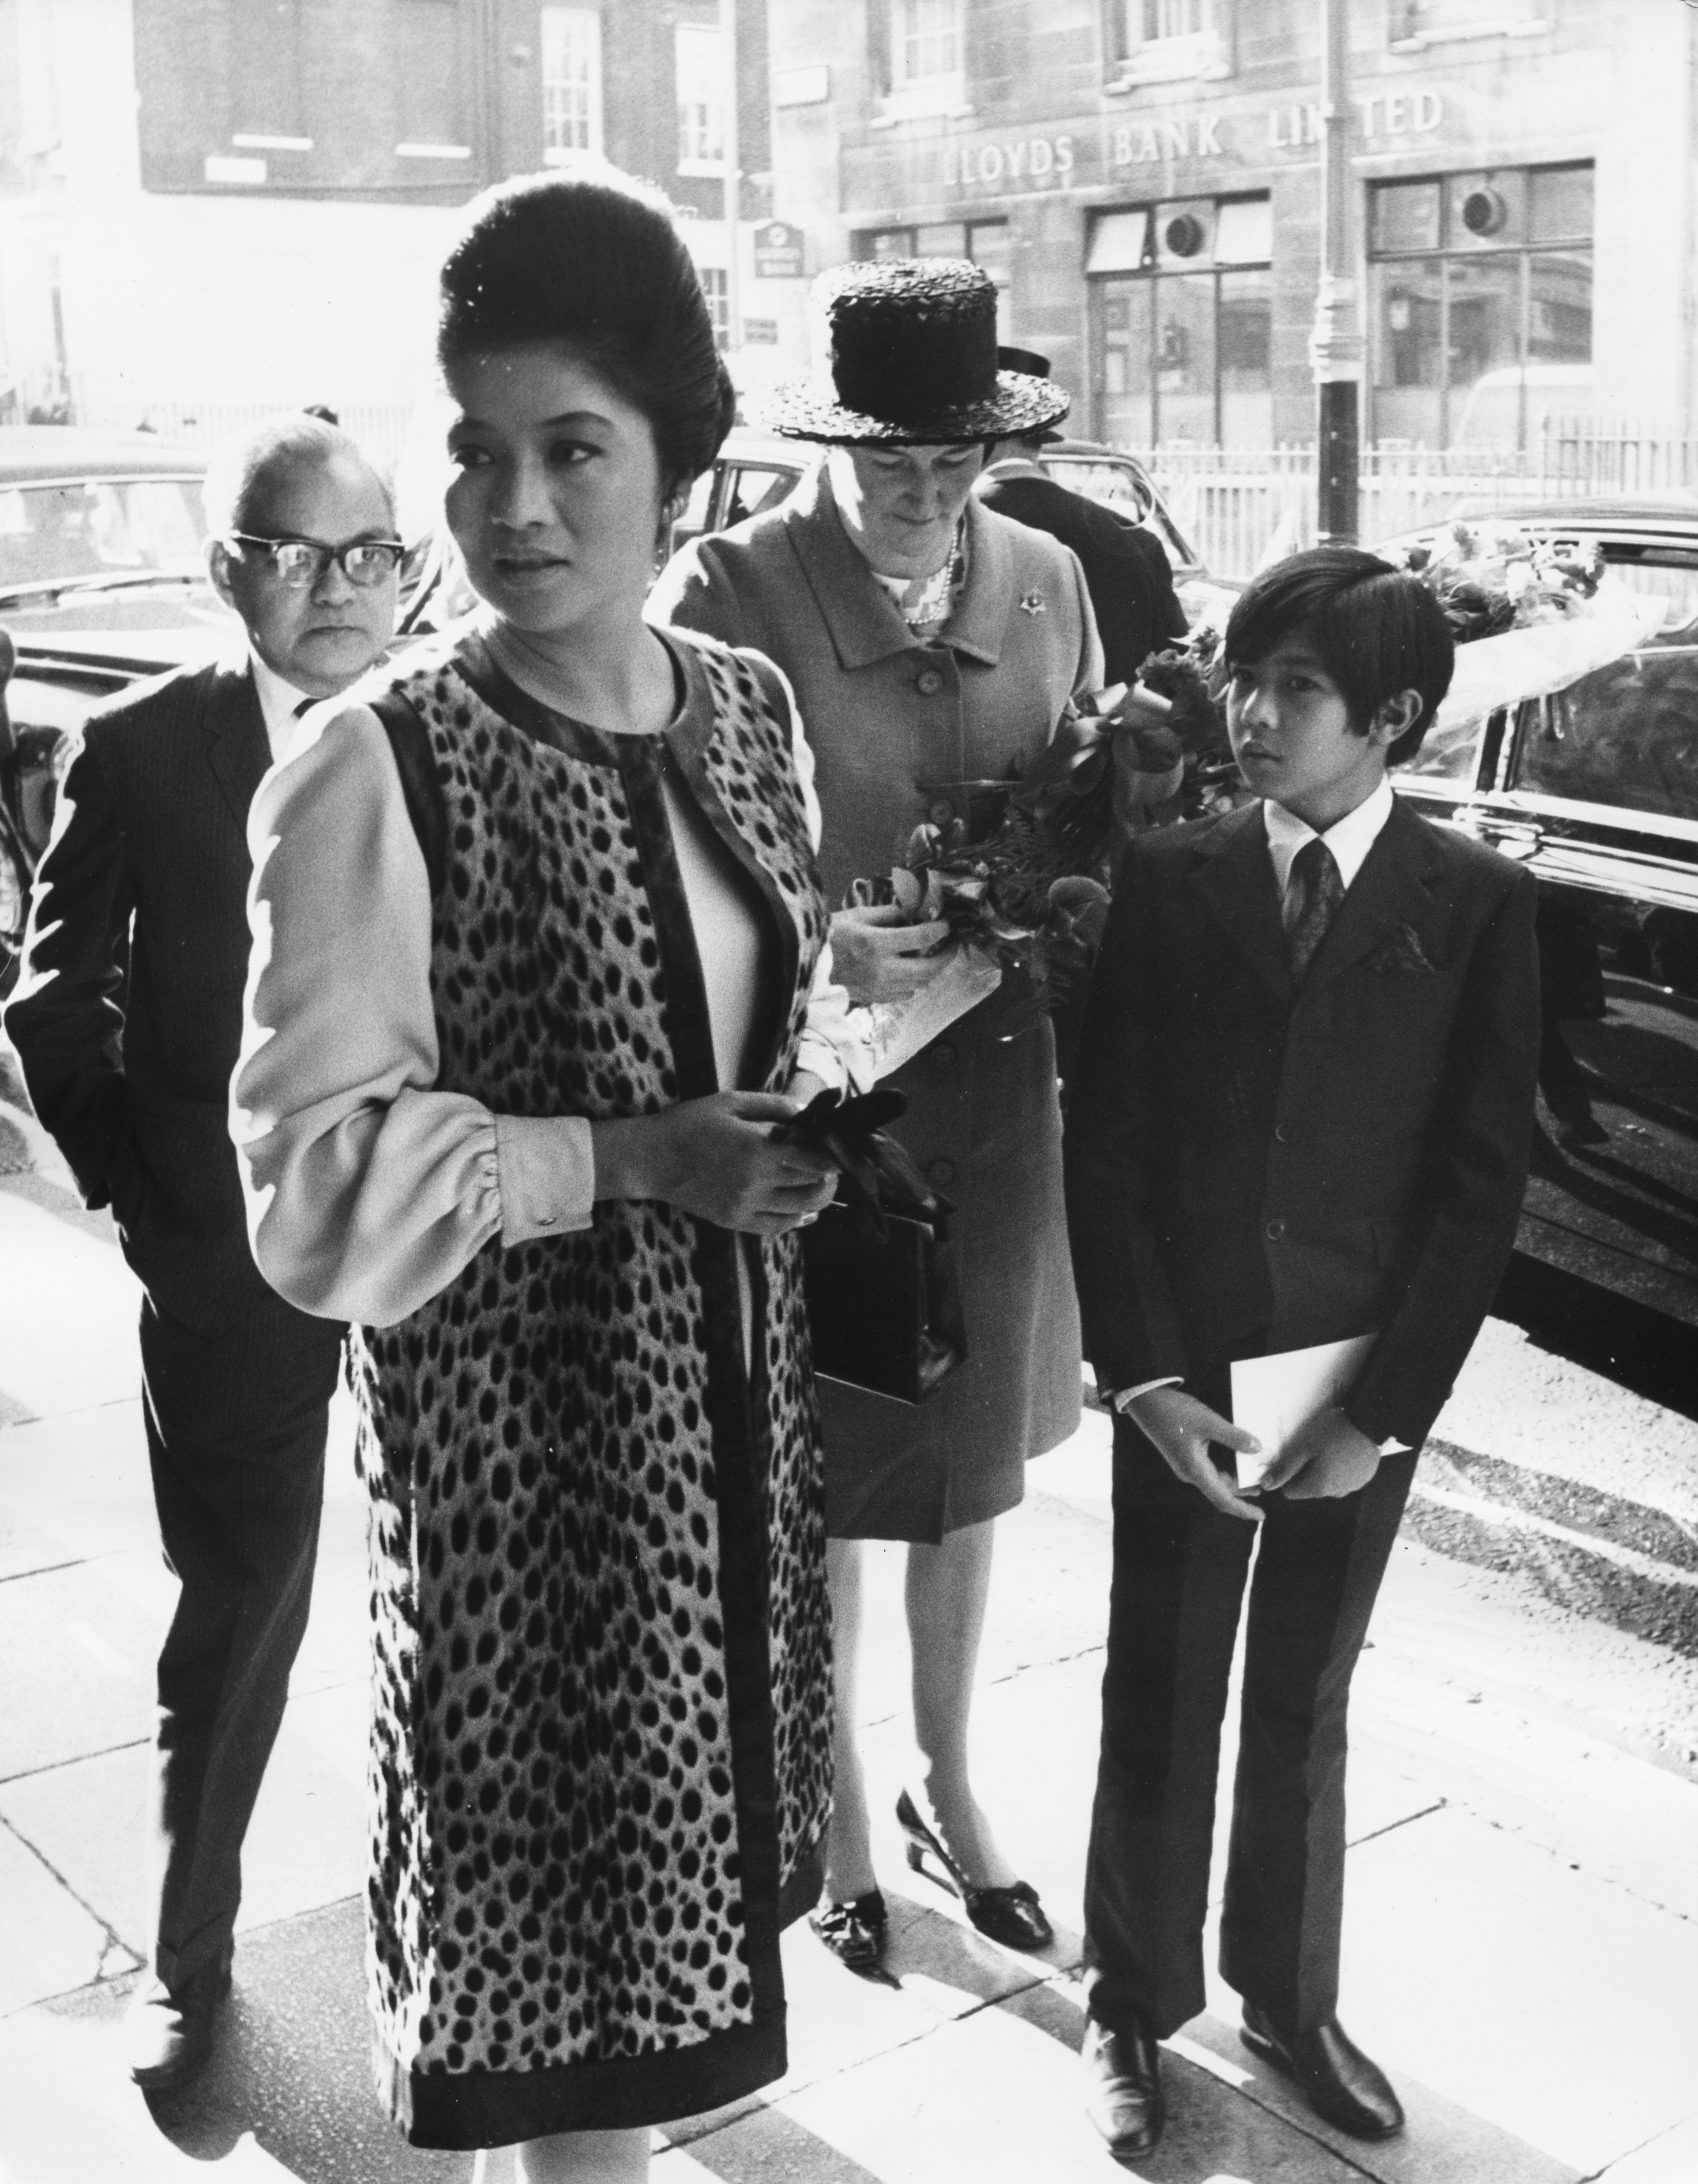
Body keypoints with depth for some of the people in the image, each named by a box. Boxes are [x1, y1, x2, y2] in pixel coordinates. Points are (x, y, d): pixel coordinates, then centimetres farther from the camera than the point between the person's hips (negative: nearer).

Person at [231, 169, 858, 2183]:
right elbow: (313, 1177, -17)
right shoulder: (379, 771, -17)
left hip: (732, 1375, 6)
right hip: (520, 1409, -6)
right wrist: (629, 1162, -23)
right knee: (566, 1860, 8)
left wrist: (803, 1108, -4)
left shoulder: (746, 708, 1)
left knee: (673, 1821, 21)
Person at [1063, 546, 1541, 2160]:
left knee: (1304, 1704, 16)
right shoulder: (1166, 882, -4)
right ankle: (1133, 2001, 29)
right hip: (1181, 1379, 0)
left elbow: (1480, 1181, -6)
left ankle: (1288, 1995, 35)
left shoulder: (1477, 905, -5)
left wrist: (1383, 1410, -10)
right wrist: (1145, 1379, -9)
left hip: (1366, 1388, 0)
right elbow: (1102, 1148, -3)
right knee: (1158, 1706, 11)